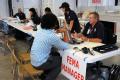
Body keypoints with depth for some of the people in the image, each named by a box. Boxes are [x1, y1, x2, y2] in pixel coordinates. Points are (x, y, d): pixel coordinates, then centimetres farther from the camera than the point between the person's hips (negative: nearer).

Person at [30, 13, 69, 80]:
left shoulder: (39, 31, 2)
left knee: (55, 56, 24)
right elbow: (65, 47, -9)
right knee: (61, 61, 12)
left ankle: (44, 74, 29)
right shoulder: (52, 36, -22)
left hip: (33, 61, 8)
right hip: (39, 63, -7)